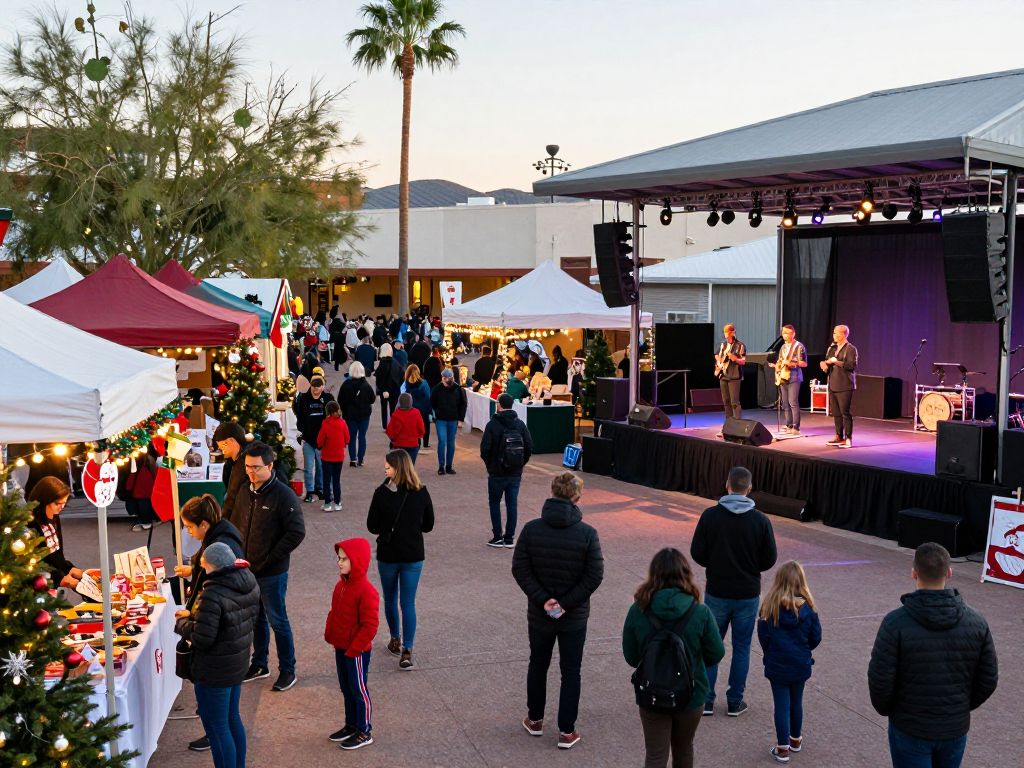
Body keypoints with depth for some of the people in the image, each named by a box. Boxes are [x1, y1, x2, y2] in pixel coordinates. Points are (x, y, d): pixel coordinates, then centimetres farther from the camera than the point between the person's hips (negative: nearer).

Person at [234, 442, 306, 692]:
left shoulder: (284, 496, -18)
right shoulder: (245, 492, 3)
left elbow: (297, 533, -19)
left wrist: (269, 559, -17)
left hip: (272, 573, -6)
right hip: (247, 569, 6)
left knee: (278, 622, 5)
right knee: (256, 619, 19)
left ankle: (287, 671, 19)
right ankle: (259, 665, 35)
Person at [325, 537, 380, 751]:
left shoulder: (366, 591, -23)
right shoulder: (341, 585, 4)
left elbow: (370, 625, -22)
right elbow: (334, 613, 15)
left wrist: (354, 648, -19)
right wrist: (330, 635, 7)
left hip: (356, 651, -8)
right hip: (341, 648, 8)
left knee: (359, 690, 4)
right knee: (346, 689, 19)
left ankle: (364, 733, 17)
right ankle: (351, 725, 34)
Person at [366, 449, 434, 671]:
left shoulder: (382, 492, -16)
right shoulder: (421, 492, -8)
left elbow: (372, 526, -9)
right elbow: (428, 525, 2)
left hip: (387, 555, -1)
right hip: (414, 555, 1)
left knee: (390, 599, 20)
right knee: (408, 603, 5)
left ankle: (395, 640, 34)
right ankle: (407, 650, -1)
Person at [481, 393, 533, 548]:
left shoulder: (493, 424, -11)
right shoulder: (520, 424, 1)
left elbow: (485, 448, -14)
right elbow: (529, 446, -1)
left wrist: (489, 464, 3)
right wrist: (521, 464, 9)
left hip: (497, 472, -3)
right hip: (516, 473, 3)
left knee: (494, 503, 10)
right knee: (512, 504, 9)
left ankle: (498, 537, 7)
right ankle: (510, 538, 10)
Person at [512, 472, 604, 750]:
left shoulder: (531, 528, -10)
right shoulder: (587, 533, -14)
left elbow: (520, 569, -10)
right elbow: (594, 576, -15)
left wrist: (543, 599, -10)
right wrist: (567, 603, -11)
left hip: (539, 614, 2)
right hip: (574, 618, -2)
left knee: (538, 665, 21)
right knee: (570, 672, 11)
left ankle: (535, 720, 34)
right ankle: (566, 731, 16)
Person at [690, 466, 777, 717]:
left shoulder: (710, 515, -11)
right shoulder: (760, 520, -10)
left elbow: (697, 554, -8)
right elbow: (769, 559, -4)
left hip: (716, 593, 0)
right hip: (748, 594, 0)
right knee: (741, 647, 12)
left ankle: (706, 700, 15)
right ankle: (735, 702, 18)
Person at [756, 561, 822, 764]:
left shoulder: (771, 607, -15)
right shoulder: (807, 608, -12)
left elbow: (763, 636, -8)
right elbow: (815, 638, -4)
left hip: (777, 665, -2)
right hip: (801, 665, 2)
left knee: (782, 705, 6)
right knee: (796, 702, 20)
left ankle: (783, 749, 9)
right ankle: (796, 740, 36)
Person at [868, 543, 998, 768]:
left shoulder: (896, 623, -19)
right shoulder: (976, 622, -7)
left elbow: (880, 680, -16)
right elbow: (988, 680, 0)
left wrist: (885, 709, 4)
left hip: (910, 729, -3)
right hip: (956, 728, 3)